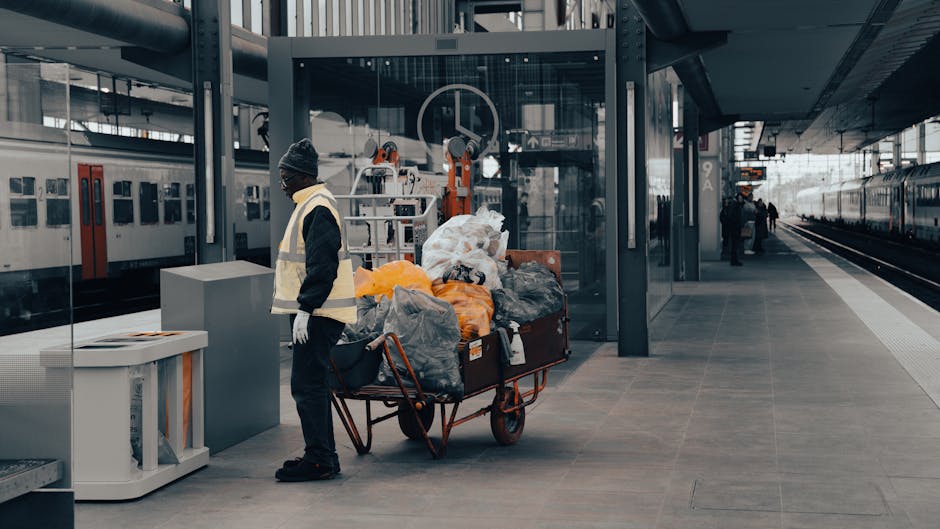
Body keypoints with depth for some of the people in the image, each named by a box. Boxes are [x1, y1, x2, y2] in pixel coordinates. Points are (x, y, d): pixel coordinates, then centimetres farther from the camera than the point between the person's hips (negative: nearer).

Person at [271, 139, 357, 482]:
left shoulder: (318, 208, -14)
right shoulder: (310, 205, 19)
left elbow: (322, 265, -22)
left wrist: (305, 309, -23)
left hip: (317, 313, -11)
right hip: (313, 312, 11)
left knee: (307, 385, -9)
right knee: (312, 384, 14)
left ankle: (319, 460, -6)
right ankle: (324, 456, 19)